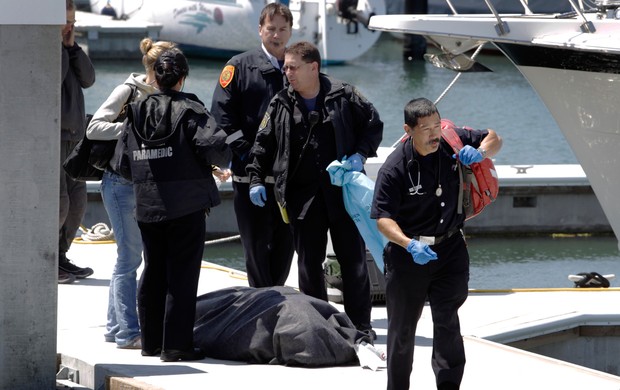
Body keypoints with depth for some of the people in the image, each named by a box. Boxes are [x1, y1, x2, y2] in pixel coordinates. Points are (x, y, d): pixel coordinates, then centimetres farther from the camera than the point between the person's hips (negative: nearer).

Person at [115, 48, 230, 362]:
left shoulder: (135, 114, 6)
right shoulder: (189, 110, -8)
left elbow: (122, 165, 7)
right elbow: (213, 146, -21)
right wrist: (220, 160, 1)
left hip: (147, 207, 5)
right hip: (187, 206, -5)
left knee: (153, 273, 15)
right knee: (182, 274, -1)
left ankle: (151, 341, 20)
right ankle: (175, 344, -4)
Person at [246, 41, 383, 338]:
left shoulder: (343, 96, -4)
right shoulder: (280, 104, 2)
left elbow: (373, 124, 7)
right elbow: (263, 143, 11)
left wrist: (360, 154, -7)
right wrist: (256, 178, 2)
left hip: (342, 191, -2)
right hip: (302, 193, 2)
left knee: (353, 258, 2)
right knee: (308, 261, 5)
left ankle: (360, 324, 10)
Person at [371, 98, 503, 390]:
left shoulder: (452, 143, -7)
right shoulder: (394, 168, -19)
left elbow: (494, 139, 10)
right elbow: (383, 218, -19)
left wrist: (480, 152, -14)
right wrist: (410, 245, -36)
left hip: (449, 248, 2)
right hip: (407, 253, -2)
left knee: (447, 321, -10)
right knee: (402, 328, 10)